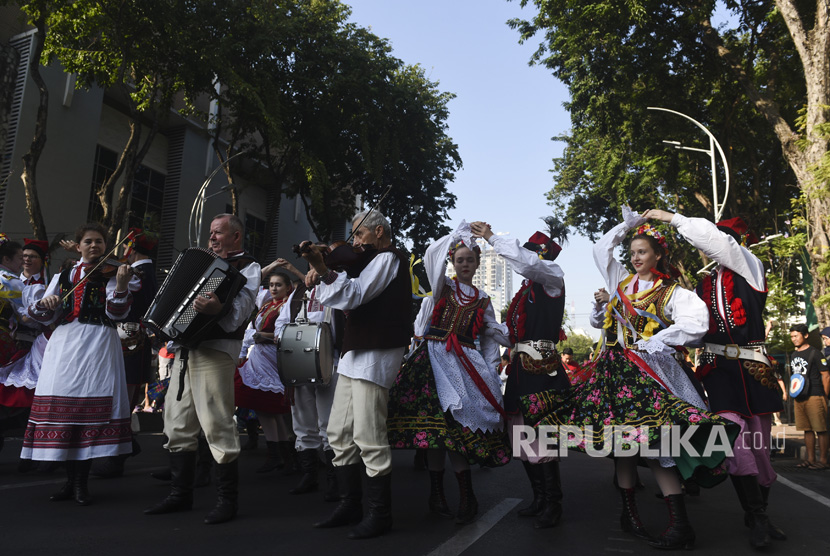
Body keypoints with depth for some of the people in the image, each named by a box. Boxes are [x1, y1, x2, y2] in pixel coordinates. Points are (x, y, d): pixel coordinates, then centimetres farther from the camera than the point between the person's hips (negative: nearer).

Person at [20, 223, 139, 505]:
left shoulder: (111, 275, 6)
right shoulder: (63, 276, 17)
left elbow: (116, 313, -9)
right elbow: (46, 317, 14)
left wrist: (121, 284, -25)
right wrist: (46, 304, -8)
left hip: (99, 343, -3)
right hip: (64, 344, 4)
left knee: (91, 406, -7)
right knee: (63, 406, 1)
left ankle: (81, 482, 3)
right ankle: (70, 480, 13)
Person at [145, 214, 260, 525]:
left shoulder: (248, 267, -1)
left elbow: (238, 314, -17)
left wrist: (216, 309, -36)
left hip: (215, 350, -8)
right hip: (186, 347, 8)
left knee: (217, 425, -8)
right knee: (178, 424, 11)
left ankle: (228, 500, 3)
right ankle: (181, 494, 23)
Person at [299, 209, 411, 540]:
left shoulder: (388, 258, -5)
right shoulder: (370, 261, 25)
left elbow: (354, 294, -18)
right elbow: (343, 292, 22)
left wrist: (323, 270, -30)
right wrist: (319, 276, 4)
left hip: (376, 353, -10)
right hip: (354, 352, 10)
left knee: (369, 437, -9)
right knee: (339, 433, 10)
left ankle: (380, 514, 1)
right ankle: (350, 506, 19)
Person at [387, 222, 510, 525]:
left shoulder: (483, 300, 17)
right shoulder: (442, 286, 9)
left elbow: (490, 338, 17)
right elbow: (432, 255, -9)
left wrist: (490, 369, 6)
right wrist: (461, 231, -8)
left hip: (466, 363, 2)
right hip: (436, 358, -1)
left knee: (454, 424, -10)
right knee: (436, 423, -7)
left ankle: (466, 496, -4)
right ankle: (437, 495, 3)